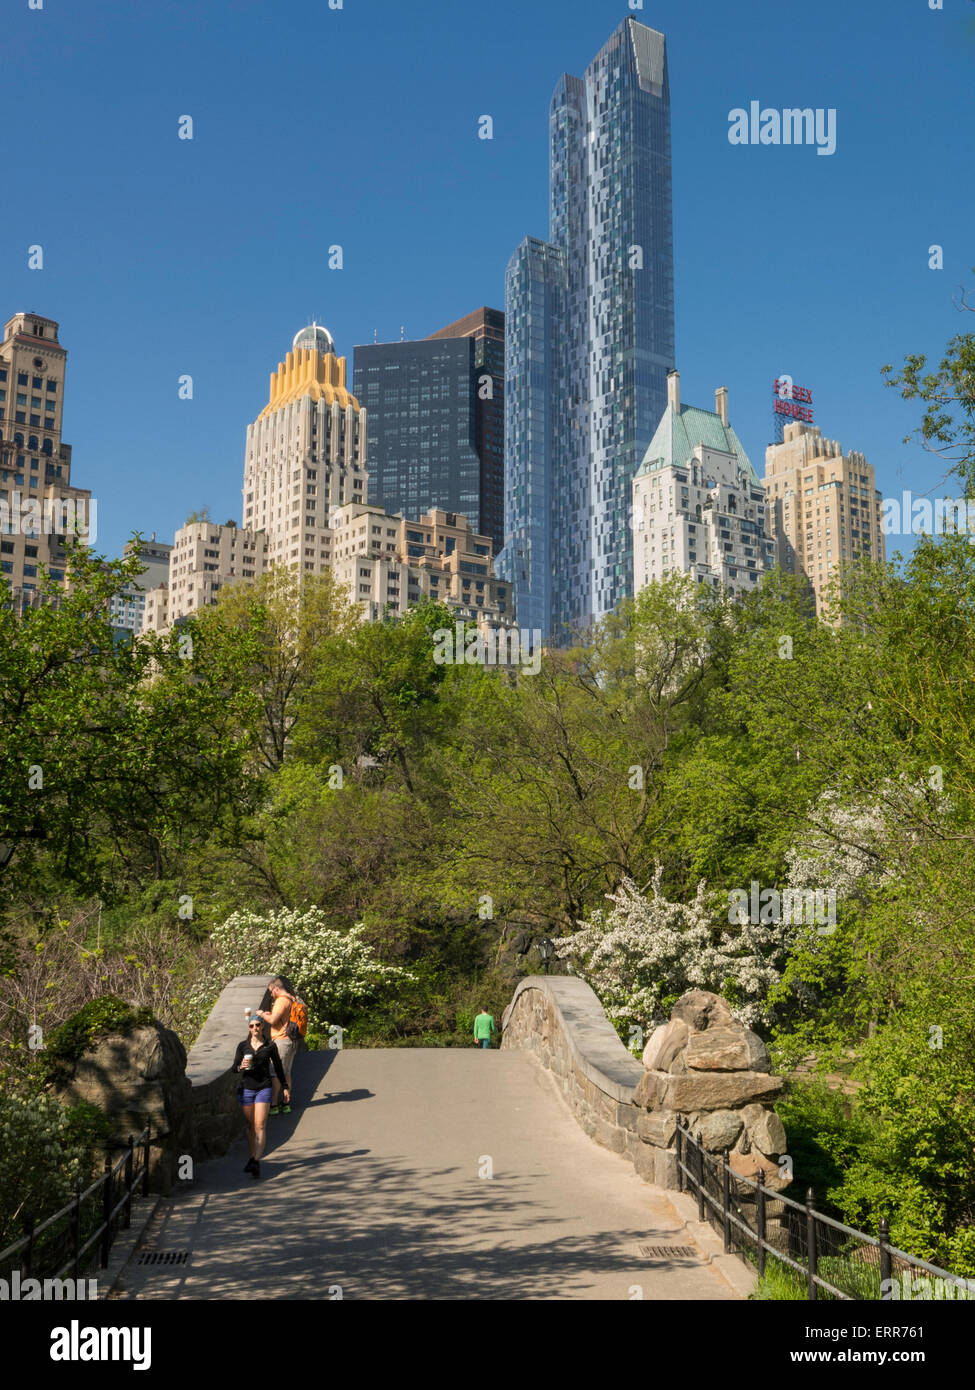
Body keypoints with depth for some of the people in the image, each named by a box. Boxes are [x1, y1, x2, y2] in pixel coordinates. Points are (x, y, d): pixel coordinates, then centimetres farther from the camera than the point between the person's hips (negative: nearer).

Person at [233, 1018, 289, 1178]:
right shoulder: (242, 1046, 4)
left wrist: (285, 1086, 15)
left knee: (260, 1126, -11)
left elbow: (278, 1067, 11)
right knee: (250, 1126, 9)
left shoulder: (270, 1046, 2)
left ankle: (256, 1161, -17)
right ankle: (252, 1157, 21)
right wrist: (241, 1066, -19)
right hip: (246, 1088, 2)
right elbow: (234, 1067, 4)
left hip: (263, 1088, -2)